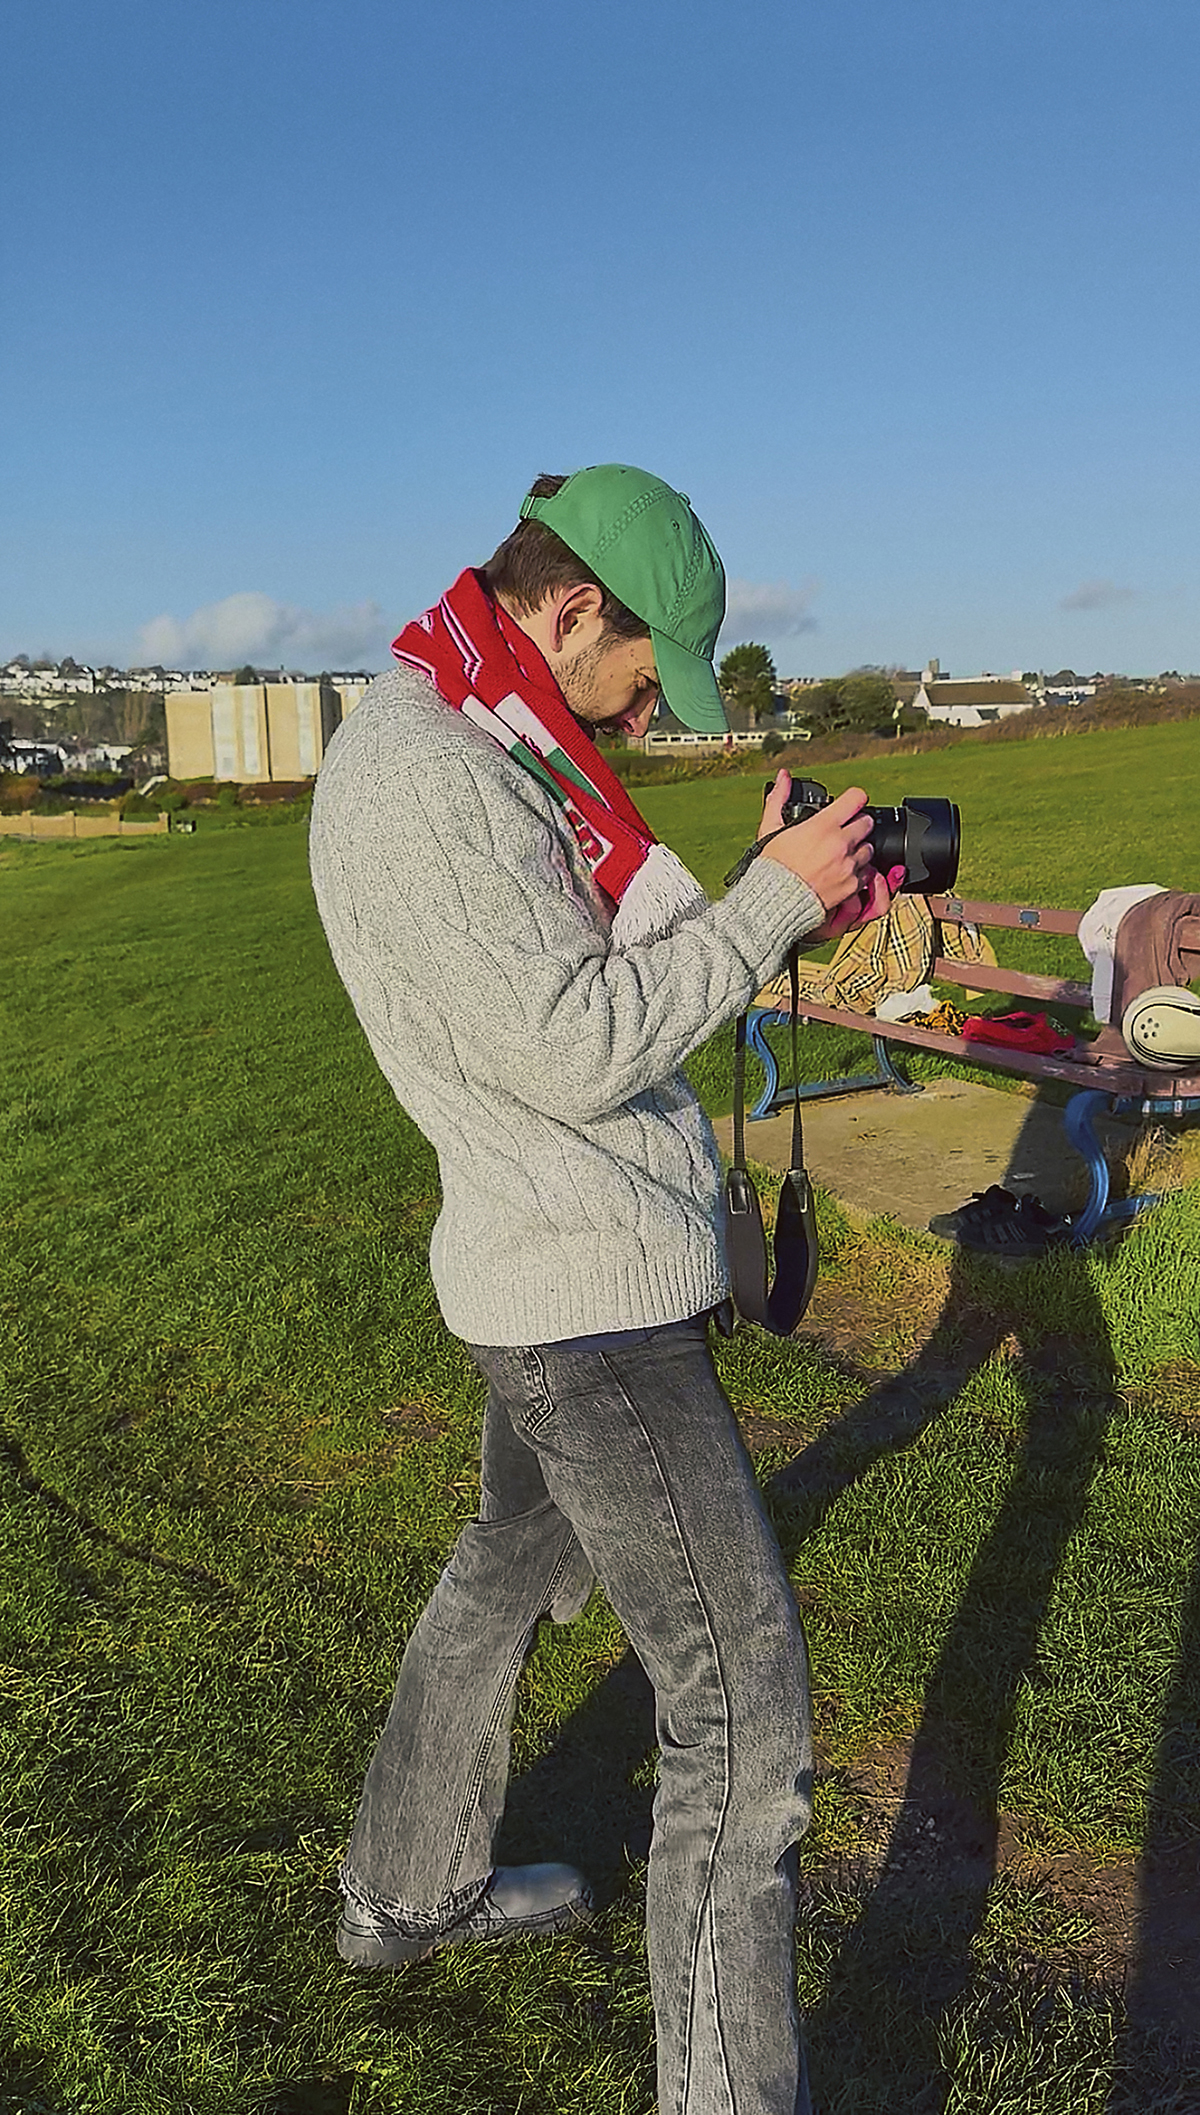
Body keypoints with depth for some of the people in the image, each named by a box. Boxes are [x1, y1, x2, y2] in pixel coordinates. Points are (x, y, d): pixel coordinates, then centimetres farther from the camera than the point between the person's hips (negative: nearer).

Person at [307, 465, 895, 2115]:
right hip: (594, 1299, -11)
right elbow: (580, 1046, -26)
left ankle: (407, 1894, 48)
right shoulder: (422, 774, -21)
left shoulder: (482, 752, 11)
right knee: (744, 1699, -1)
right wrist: (770, 900, -17)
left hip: (551, 1276, 11)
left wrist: (778, 900, 0)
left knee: (513, 1570, 27)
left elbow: (616, 975, 12)